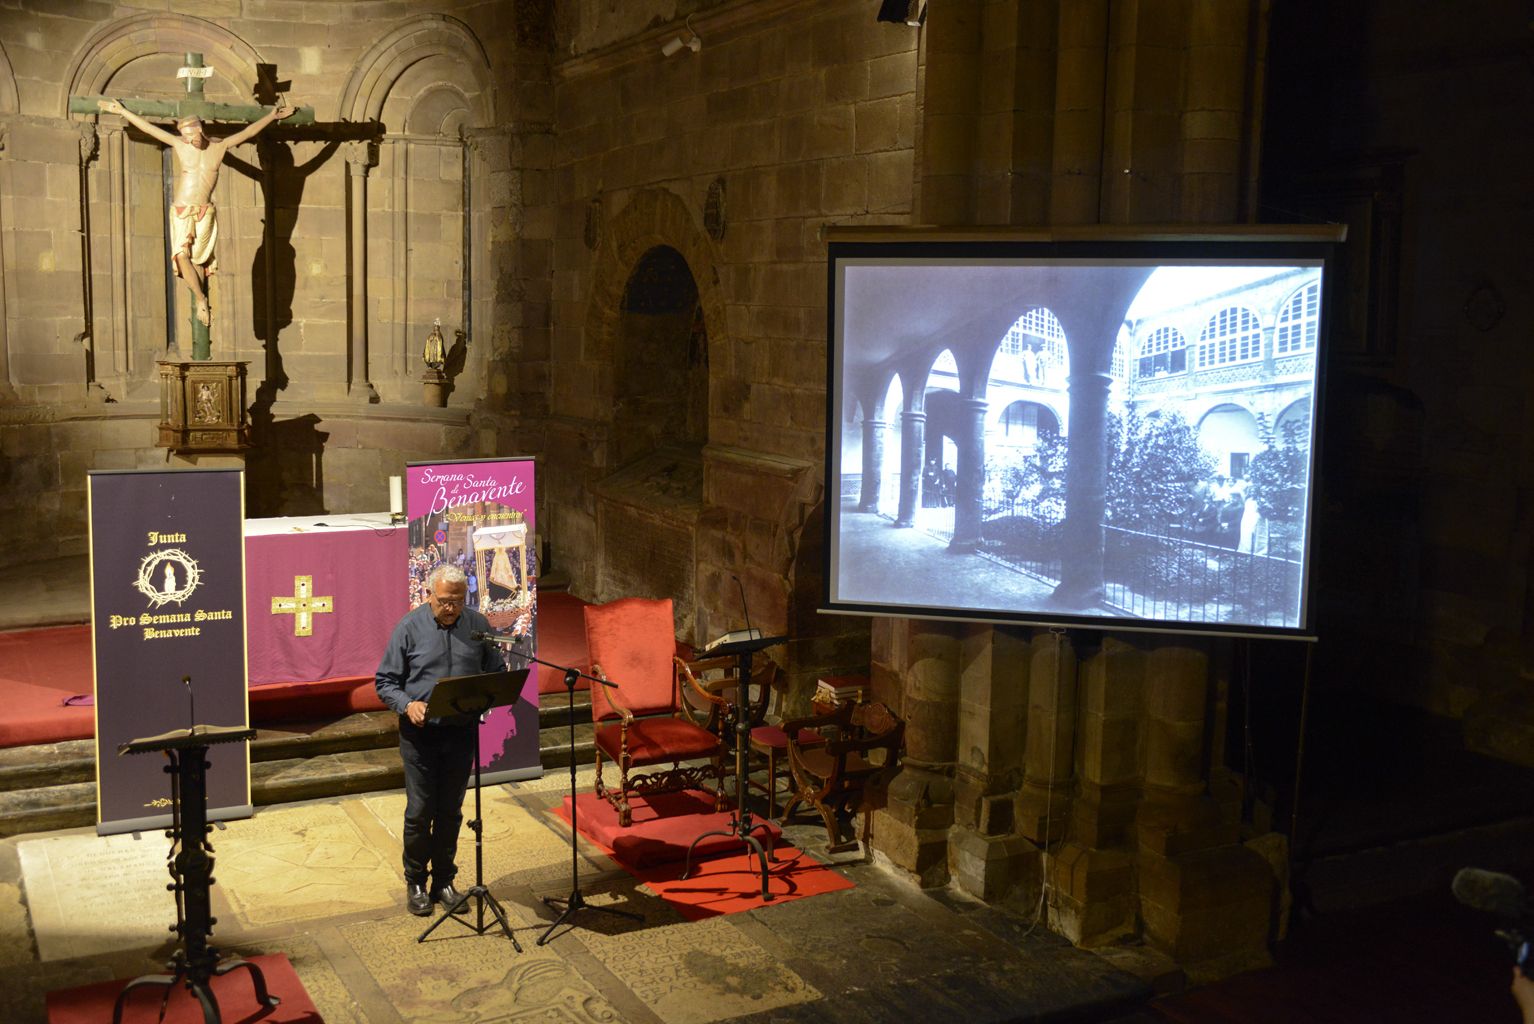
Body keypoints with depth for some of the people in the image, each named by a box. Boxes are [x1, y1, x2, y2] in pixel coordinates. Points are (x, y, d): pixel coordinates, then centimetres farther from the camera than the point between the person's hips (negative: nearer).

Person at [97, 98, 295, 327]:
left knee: (198, 260, -4)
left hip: (205, 213, 0)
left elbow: (248, 132, 9)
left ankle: (201, 304, 2)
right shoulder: (179, 145, 4)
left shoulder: (220, 146, 5)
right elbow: (148, 128, 7)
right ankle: (201, 299, -9)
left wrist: (271, 116, 10)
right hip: (181, 213, 0)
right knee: (182, 257, -16)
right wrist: (122, 111, 9)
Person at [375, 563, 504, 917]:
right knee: (420, 812, 2)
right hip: (420, 733, -2)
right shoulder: (410, 627, -6)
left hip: (461, 732, 2)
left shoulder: (478, 625, 1)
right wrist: (407, 704, -22)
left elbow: (497, 672, 10)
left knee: (450, 812, 11)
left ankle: (443, 881, 24)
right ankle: (415, 884, 19)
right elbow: (385, 682, -3)